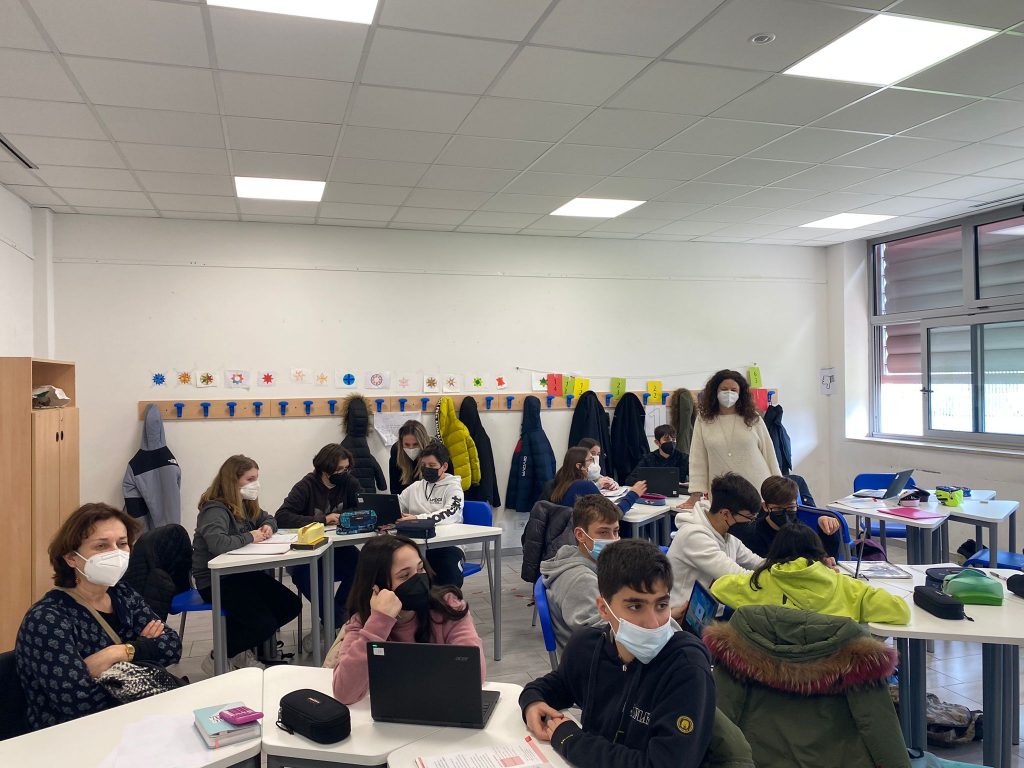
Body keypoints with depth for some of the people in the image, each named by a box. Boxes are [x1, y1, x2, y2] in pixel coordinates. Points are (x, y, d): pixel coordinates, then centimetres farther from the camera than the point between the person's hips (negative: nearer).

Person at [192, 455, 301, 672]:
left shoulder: (245, 505, 7)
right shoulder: (215, 510, -20)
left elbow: (268, 519, 25)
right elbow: (217, 543, -40)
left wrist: (268, 527, 0)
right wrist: (250, 536, -23)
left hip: (241, 572, 9)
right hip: (215, 580, -9)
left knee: (291, 605, -1)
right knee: (265, 625, -19)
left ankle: (241, 648, 17)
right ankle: (217, 659, 5)